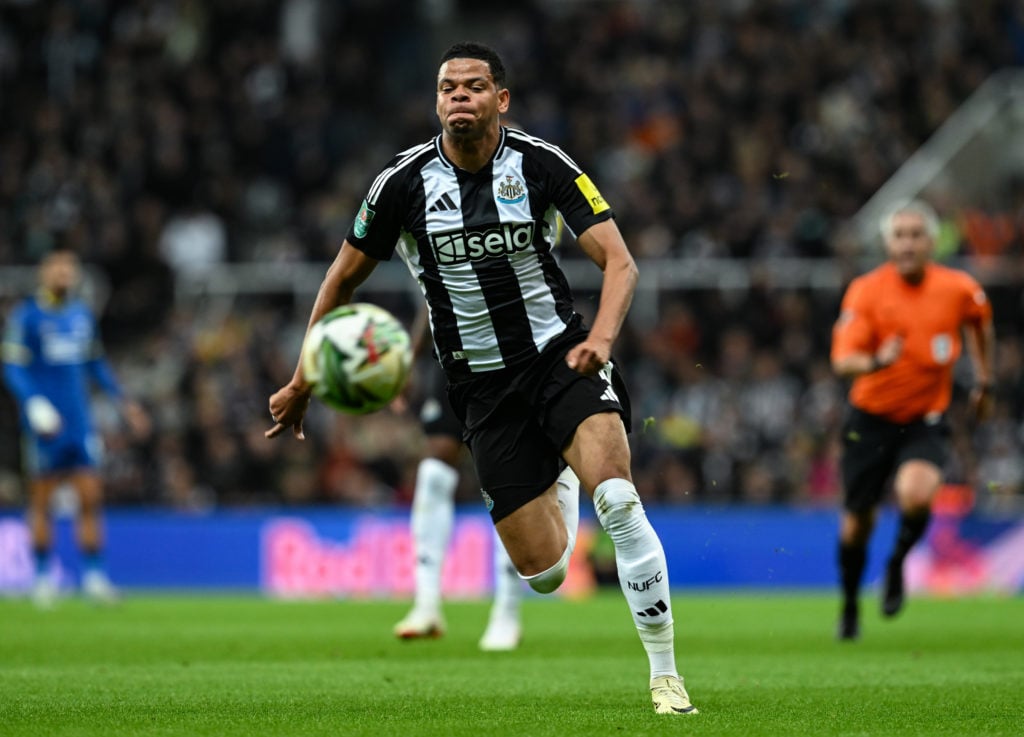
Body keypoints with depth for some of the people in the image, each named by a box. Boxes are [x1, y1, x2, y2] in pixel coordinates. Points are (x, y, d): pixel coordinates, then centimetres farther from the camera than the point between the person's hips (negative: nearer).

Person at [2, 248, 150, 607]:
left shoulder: (83, 314, 13)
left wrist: (124, 402, 19)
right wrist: (34, 403, -21)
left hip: (80, 421, 4)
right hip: (45, 423, -4)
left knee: (91, 496, -3)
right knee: (42, 501, 1)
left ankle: (93, 575, 0)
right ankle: (43, 576, 10)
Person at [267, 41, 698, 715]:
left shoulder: (541, 165, -9)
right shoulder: (405, 181, -5)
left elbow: (620, 262, -12)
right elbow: (344, 278, 8)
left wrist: (601, 336, -32)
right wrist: (302, 383, 11)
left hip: (561, 356, -1)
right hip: (484, 387, 1)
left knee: (618, 499, -28)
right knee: (544, 573, -3)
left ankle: (665, 675, -17)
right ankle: (557, 495, 37)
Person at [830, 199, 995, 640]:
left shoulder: (959, 289, -6)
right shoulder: (865, 291, -13)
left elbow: (980, 324, 19)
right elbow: (842, 360, -22)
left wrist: (984, 380, 22)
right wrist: (876, 361, -42)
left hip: (925, 420, 0)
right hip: (871, 418, 0)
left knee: (916, 494, -29)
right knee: (857, 522, 5)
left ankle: (898, 562, 3)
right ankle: (850, 607, 32)